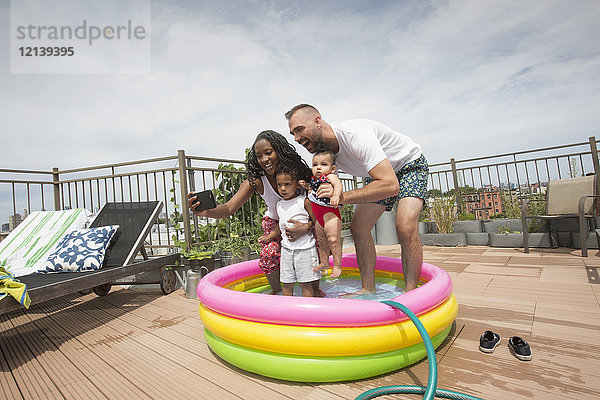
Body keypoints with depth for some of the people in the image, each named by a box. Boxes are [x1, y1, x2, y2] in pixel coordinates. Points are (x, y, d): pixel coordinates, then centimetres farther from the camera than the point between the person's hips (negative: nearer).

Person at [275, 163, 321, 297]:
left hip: (305, 248, -5)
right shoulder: (279, 204, 9)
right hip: (286, 248, 5)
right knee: (287, 284, 11)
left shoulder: (305, 201, -8)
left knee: (305, 283, 2)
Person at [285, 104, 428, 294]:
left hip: (410, 164, -7)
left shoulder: (354, 134, -36)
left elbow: (390, 185, -42)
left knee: (405, 228, -28)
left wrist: (343, 197, -41)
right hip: (380, 172, 7)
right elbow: (325, 198, -3)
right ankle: (368, 289, 8)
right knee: (358, 228, -4)